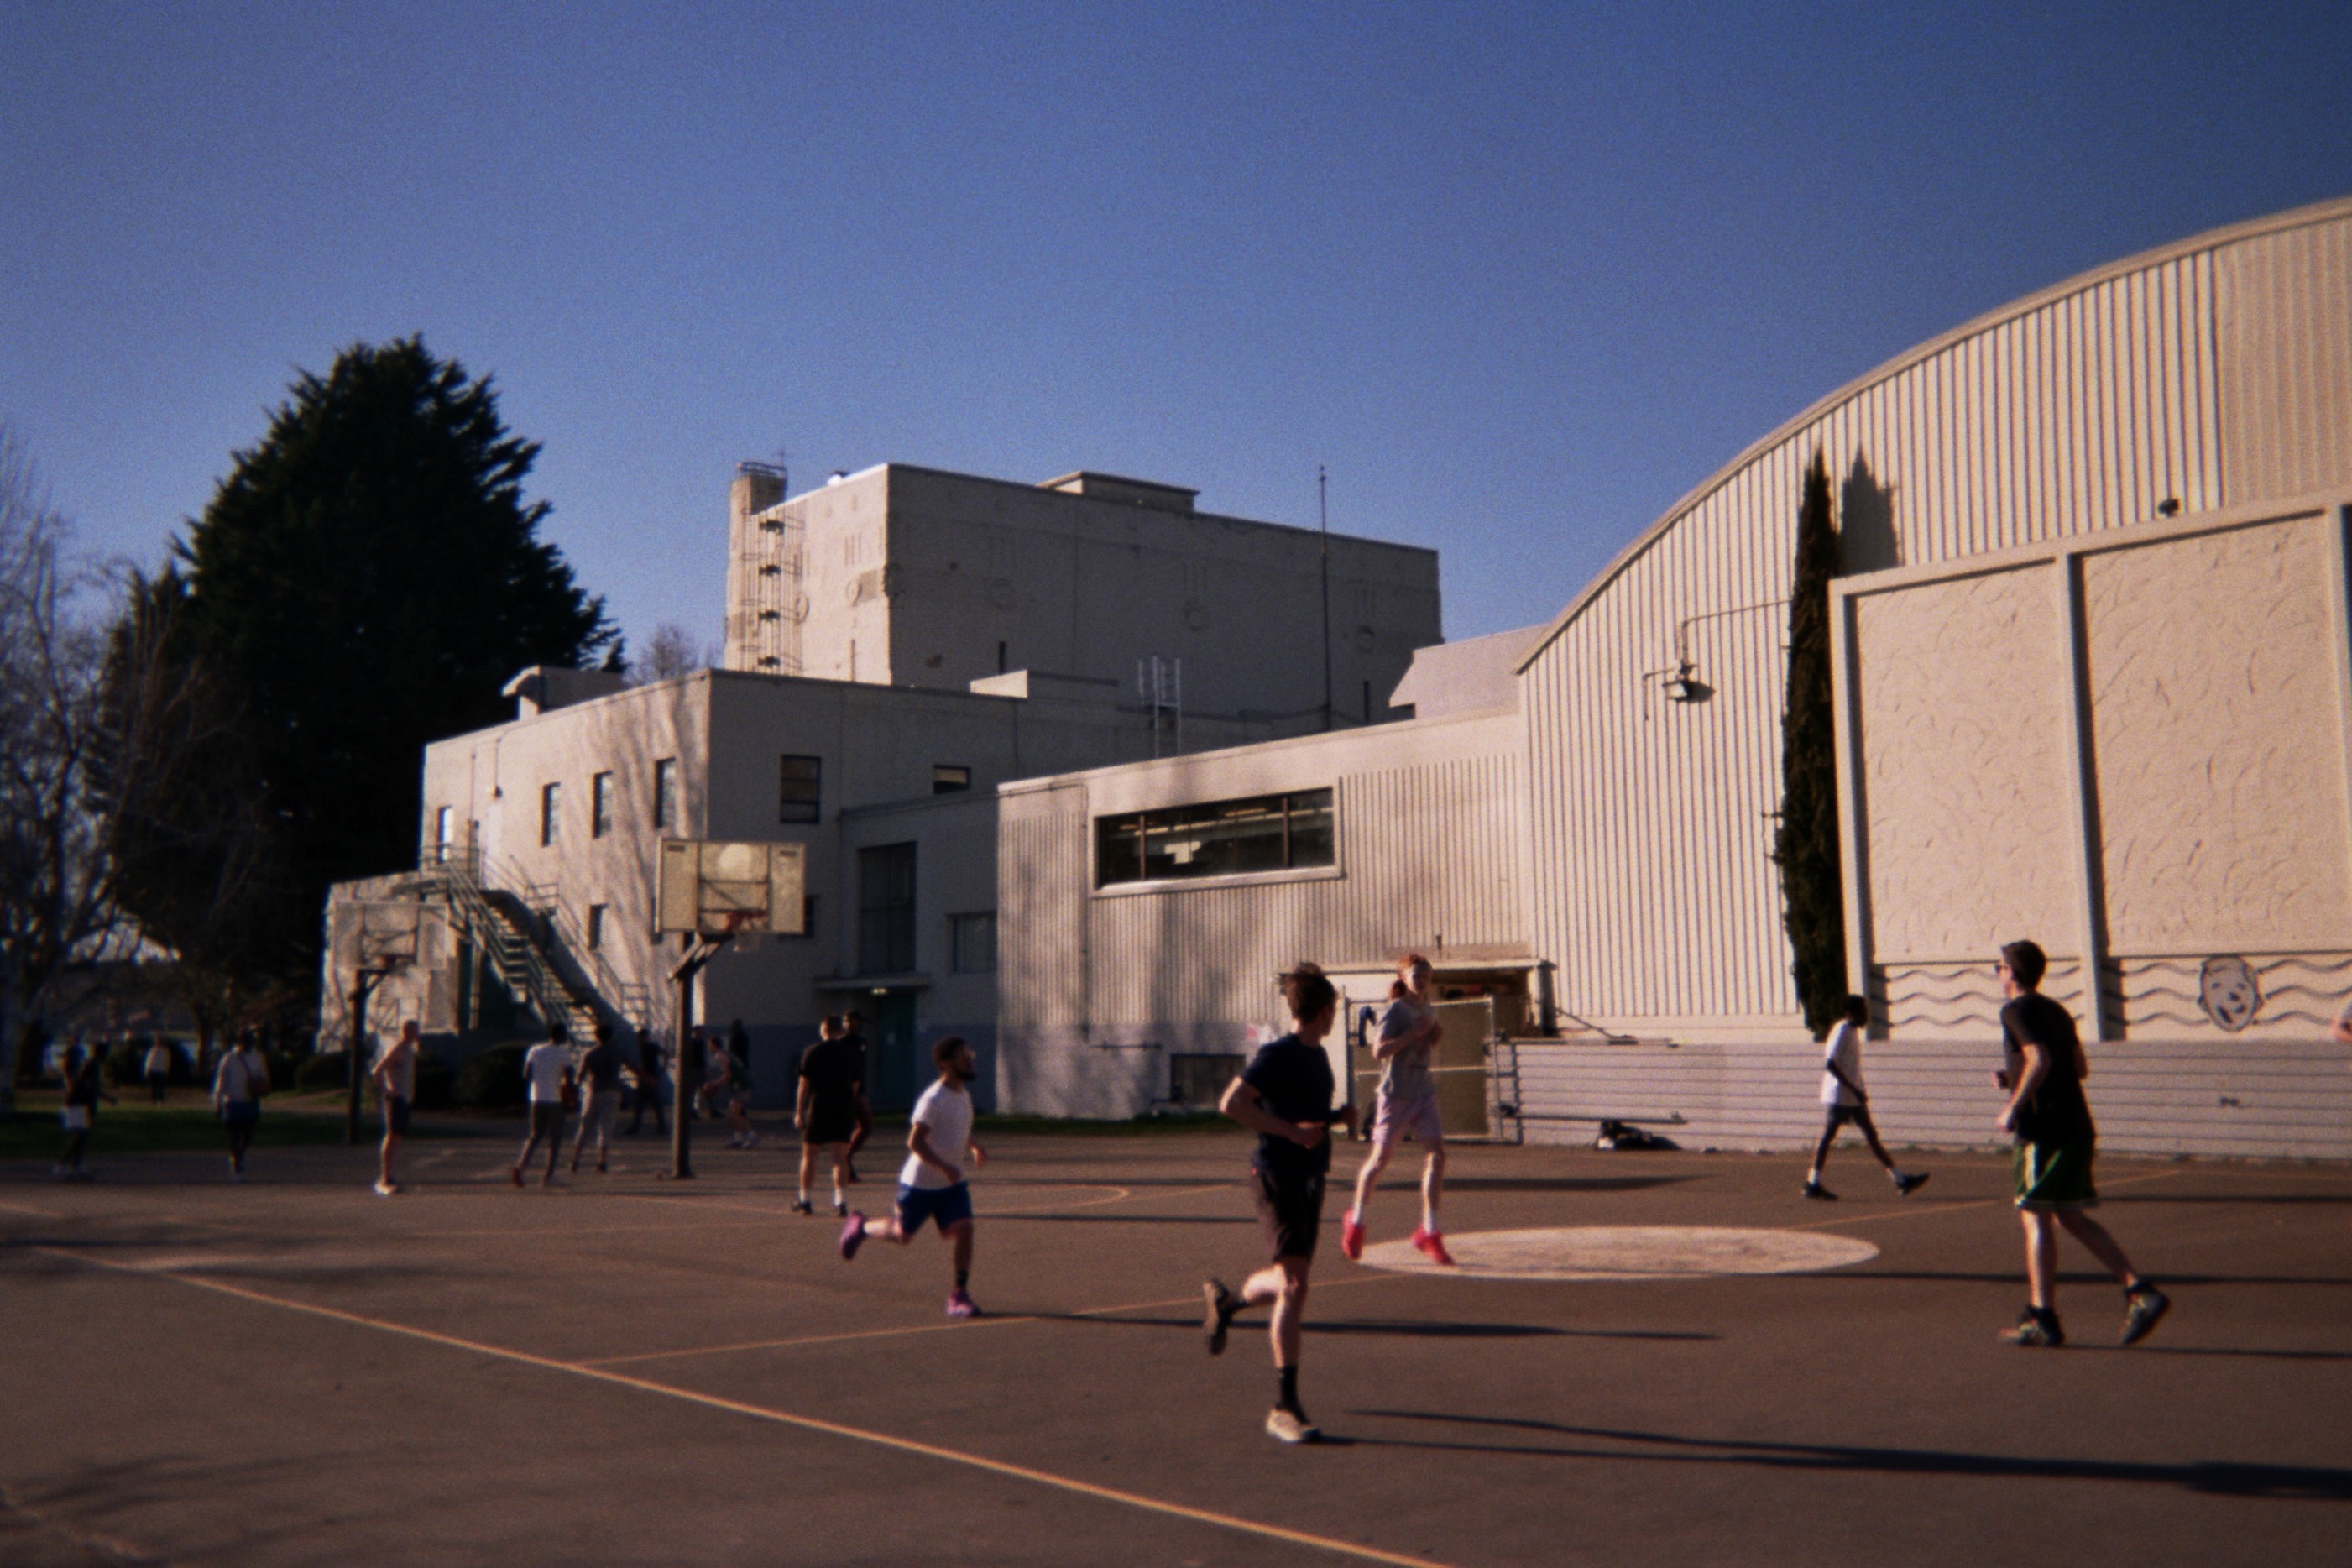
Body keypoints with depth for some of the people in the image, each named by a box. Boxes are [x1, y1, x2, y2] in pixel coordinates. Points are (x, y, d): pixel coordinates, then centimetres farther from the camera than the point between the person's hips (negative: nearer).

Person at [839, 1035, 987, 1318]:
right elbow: (915, 1142, -25)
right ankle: (860, 1226, 39)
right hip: (920, 1183, -6)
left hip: (952, 1183, 6)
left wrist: (974, 1148, 6)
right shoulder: (933, 1099, -21)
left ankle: (959, 1295, -4)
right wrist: (945, 1168, -32)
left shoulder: (964, 1095, 6)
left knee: (964, 1230, -11)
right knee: (903, 1235, 10)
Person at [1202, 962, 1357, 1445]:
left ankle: (1225, 1301, 48)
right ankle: (1284, 1407, -12)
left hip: (1310, 1179, 9)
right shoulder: (1277, 1055, -14)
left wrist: (1338, 1116, 7)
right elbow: (1231, 1103, -22)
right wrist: (1290, 1130, -26)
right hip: (1278, 1179, -9)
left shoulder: (1318, 1055, 13)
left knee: (1289, 1279, 18)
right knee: (1294, 1285, -15)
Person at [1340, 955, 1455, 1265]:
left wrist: (1434, 1036, 3)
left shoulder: (1430, 1011, 11)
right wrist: (1414, 1033, -23)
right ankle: (1356, 1222, 24)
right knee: (1381, 1156, 3)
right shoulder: (1396, 1010, -11)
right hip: (1396, 1093, -6)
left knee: (1437, 1152, -8)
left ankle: (1429, 1231, -2)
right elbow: (1379, 1051, -20)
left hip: (1424, 1091, 6)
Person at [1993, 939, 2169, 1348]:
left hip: (2045, 1129, -9)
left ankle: (2043, 1319, 0)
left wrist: (2013, 1107, -16)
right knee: (2070, 1217, 14)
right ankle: (2141, 1291, 5)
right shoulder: (2056, 1010, 18)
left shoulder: (2016, 1011, -9)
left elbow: (2039, 1061, -24)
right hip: (2077, 1126, 9)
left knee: (2037, 1218, -2)